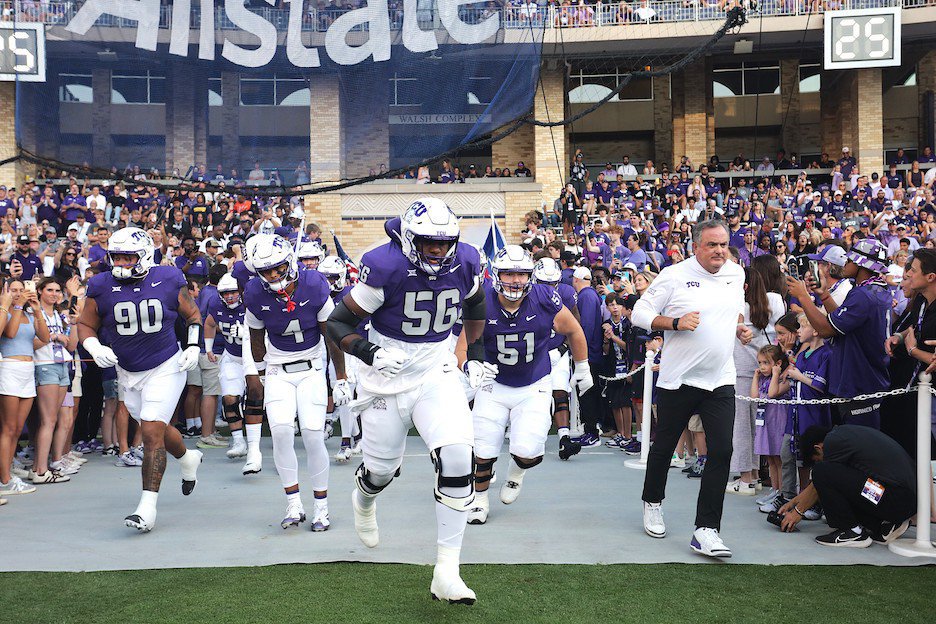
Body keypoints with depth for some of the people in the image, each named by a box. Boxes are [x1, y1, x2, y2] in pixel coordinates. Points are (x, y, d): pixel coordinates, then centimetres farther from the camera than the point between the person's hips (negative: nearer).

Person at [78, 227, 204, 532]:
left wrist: (193, 347, -3)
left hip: (166, 368, -4)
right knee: (157, 428, 19)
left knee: (152, 432, -14)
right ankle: (188, 459, 51)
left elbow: (192, 314, 7)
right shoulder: (102, 287, -7)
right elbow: (85, 325, 3)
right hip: (128, 373, 4)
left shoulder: (169, 281, -10)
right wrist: (95, 347, -16)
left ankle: (147, 507, -12)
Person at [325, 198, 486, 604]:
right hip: (388, 376, -2)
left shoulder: (465, 263, -9)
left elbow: (475, 304, 16)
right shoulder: (386, 268, -22)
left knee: (458, 458, -19)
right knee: (382, 470, 14)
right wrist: (369, 352, -30)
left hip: (437, 372, 2)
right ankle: (363, 501, 56)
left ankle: (447, 571, -8)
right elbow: (338, 322, -14)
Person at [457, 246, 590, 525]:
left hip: (534, 387, -1)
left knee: (527, 451, -13)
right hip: (494, 385, 1)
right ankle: (480, 498, 28)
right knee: (483, 451, -2)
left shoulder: (546, 301, -19)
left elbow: (574, 331, 1)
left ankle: (517, 471, 25)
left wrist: (582, 369, 11)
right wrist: (470, 366, -39)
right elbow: (462, 349, -16)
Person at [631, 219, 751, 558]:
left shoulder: (736, 274, 9)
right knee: (664, 446, 11)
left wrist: (741, 327, 8)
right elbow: (640, 314, -7)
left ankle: (705, 529, -3)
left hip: (720, 379, 4)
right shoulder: (674, 276, -8)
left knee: (721, 450, -7)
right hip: (678, 378, -3)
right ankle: (652, 503, 37)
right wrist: (676, 322, -20)